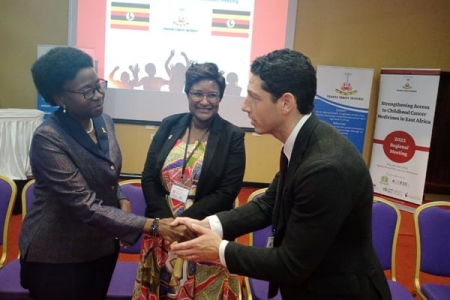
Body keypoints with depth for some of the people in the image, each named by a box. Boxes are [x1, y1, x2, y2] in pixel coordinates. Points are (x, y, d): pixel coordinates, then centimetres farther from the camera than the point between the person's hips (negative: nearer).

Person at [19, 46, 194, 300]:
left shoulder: (104, 122, -2)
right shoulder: (48, 138, -24)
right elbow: (85, 207, -29)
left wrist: (122, 200, -6)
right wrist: (153, 226, -34)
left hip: (102, 247, 6)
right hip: (57, 255, -6)